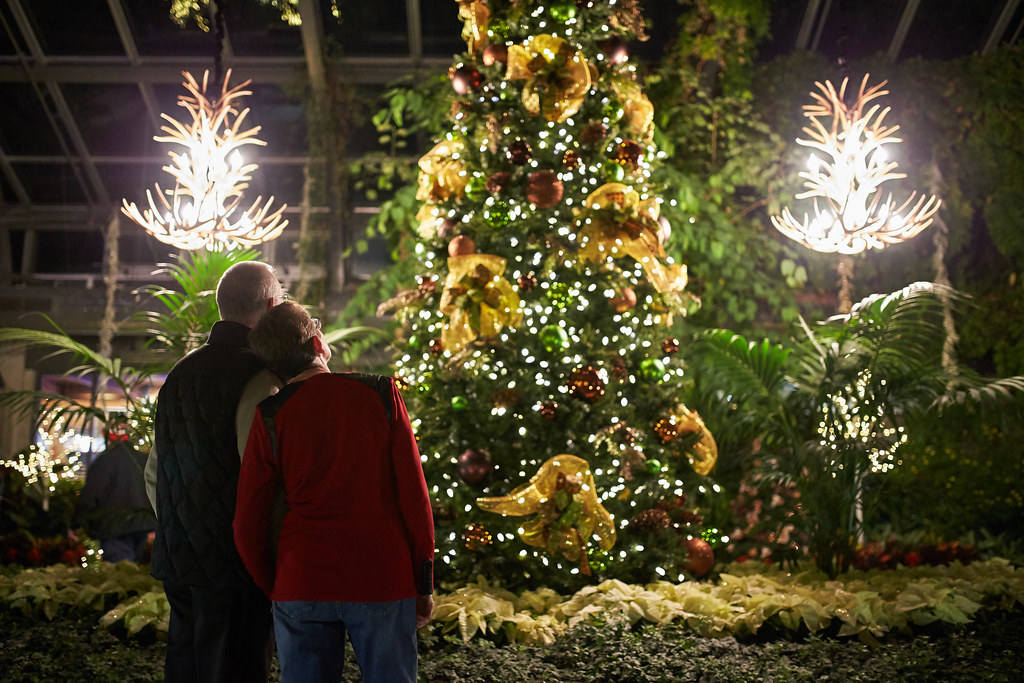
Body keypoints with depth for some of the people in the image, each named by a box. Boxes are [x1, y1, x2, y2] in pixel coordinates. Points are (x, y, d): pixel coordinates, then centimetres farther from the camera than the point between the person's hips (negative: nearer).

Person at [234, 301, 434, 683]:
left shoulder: (270, 418, -1)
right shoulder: (379, 393, -3)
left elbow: (248, 524, 0)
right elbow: (413, 494, -4)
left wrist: (274, 589, 15)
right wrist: (424, 584, 3)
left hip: (301, 585, 1)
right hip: (382, 581, -1)